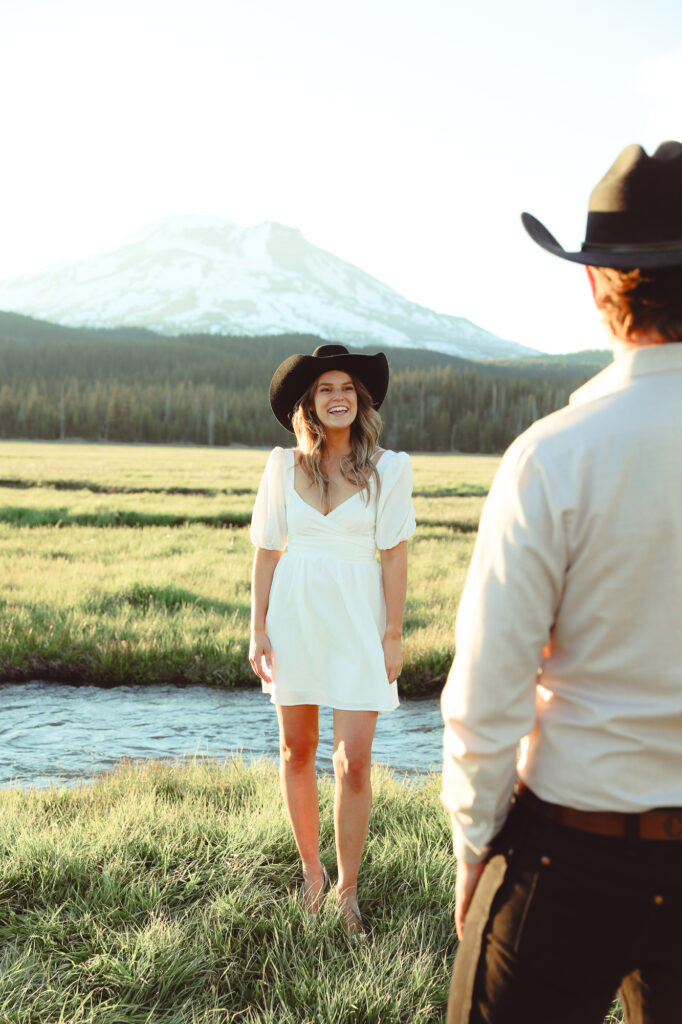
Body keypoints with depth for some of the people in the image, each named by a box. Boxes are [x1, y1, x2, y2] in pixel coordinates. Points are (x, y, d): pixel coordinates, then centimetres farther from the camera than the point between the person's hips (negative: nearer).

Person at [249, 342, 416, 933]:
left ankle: (348, 890, 15)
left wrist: (393, 634, -5)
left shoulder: (388, 468, -3)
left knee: (354, 761, -4)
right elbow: (267, 551, 5)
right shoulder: (284, 466, 2)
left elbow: (395, 554, -2)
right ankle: (311, 870, 32)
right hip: (295, 617, 2)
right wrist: (258, 630, 3)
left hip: (357, 623, -2)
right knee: (297, 750, 12)